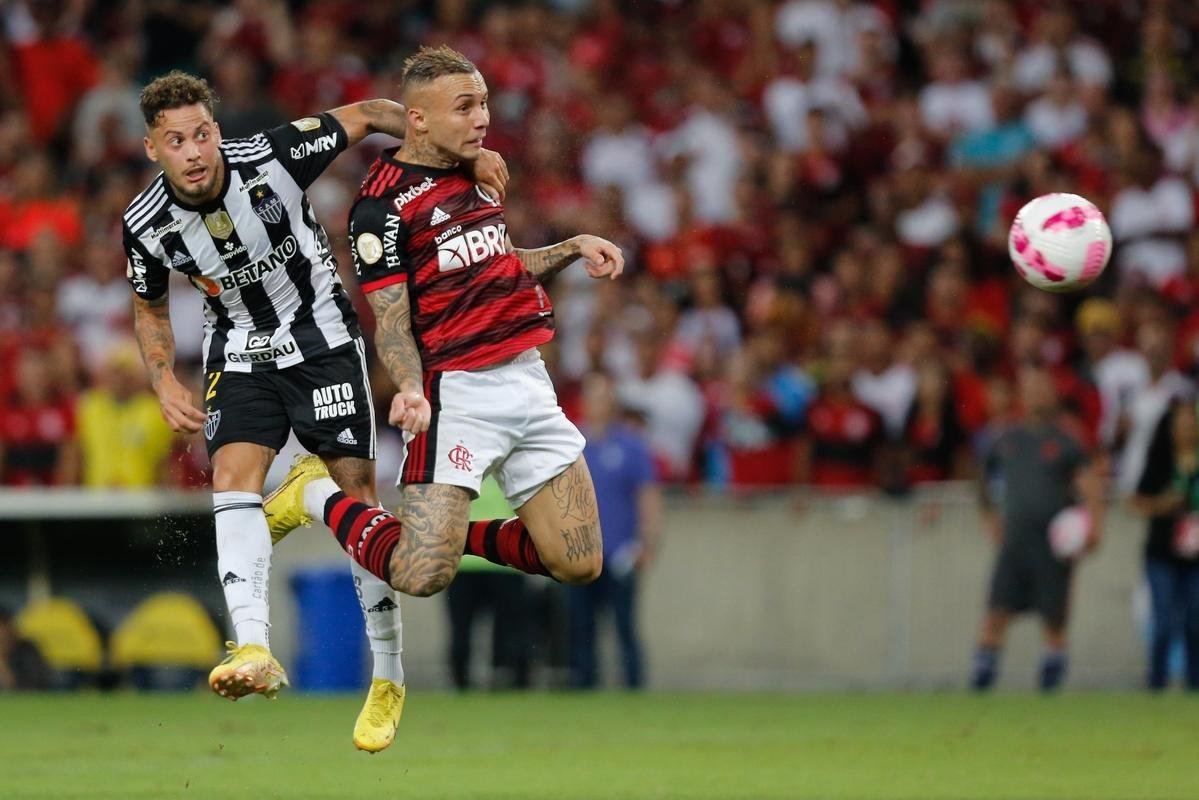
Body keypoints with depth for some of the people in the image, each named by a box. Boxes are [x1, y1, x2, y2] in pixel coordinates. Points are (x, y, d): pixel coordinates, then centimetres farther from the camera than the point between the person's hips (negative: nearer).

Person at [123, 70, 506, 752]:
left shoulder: (273, 158, -22)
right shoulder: (147, 225, -13)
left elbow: (370, 116, -8)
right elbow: (151, 309, 7)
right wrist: (165, 382, -8)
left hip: (324, 341, -2)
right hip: (240, 357, 2)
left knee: (358, 497, -2)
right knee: (234, 477, -23)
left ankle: (389, 678, 9)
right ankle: (254, 652, -35)